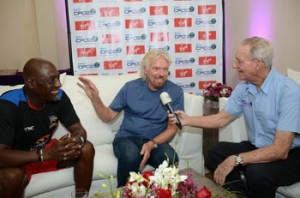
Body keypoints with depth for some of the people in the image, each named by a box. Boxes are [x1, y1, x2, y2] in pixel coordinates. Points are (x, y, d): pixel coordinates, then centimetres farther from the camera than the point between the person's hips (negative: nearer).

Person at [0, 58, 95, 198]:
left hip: (46, 150, 4)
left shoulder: (59, 97, -15)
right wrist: (46, 154, -43)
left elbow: (79, 130, -9)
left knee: (86, 149, -16)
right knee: (11, 176, -36)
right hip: (18, 159, -4)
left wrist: (77, 140, -35)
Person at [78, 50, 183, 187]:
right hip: (127, 137, 0)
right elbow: (107, 117, 6)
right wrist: (95, 98, -13)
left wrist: (152, 144, -20)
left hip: (156, 141, 0)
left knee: (170, 158, -33)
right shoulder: (130, 87, 1)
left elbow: (172, 128, -2)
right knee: (131, 155, -35)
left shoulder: (175, 91, -1)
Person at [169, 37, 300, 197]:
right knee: (216, 151, -7)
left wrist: (235, 160, -28)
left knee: (256, 172, -32)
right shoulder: (243, 87, -3)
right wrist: (188, 120, -4)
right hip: (256, 147, 7)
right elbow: (222, 119, 8)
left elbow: (280, 150, -28)